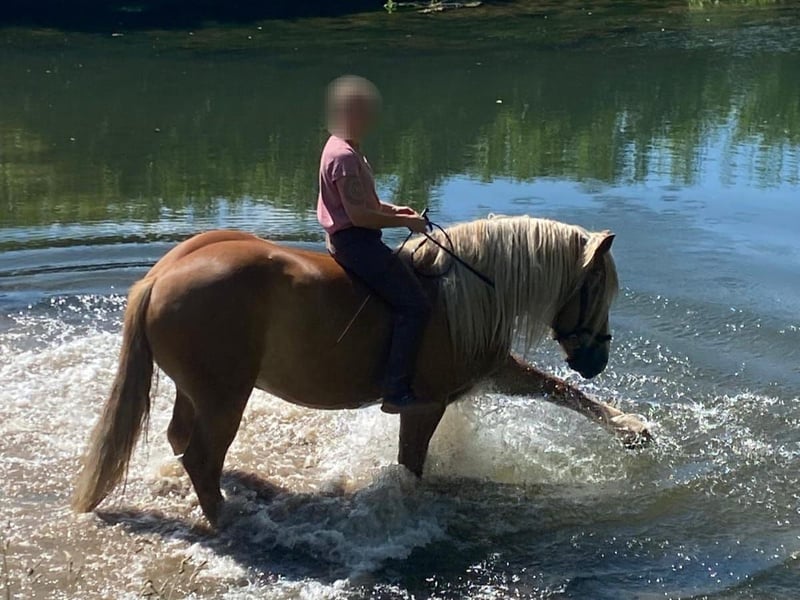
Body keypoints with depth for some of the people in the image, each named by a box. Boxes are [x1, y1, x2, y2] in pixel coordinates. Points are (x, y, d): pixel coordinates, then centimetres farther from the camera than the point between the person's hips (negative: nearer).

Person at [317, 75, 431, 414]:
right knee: (415, 305, -14)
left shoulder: (345, 150, 13)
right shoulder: (344, 156, -20)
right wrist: (405, 222, -15)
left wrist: (393, 210, 9)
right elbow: (359, 214, -24)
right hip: (356, 242, -11)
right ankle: (397, 392, -15)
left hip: (346, 241, 11)